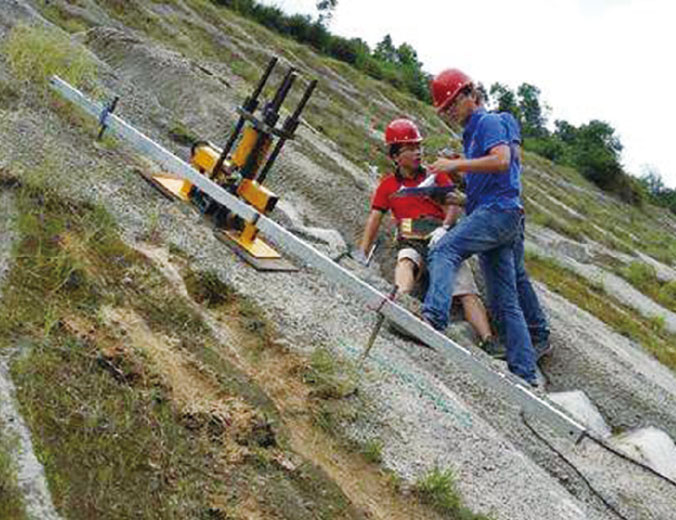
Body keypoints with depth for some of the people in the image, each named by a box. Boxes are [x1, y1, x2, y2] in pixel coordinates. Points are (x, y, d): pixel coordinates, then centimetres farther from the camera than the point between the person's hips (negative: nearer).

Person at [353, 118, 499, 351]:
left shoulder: (436, 175, 15)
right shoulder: (388, 185, 16)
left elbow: (453, 205, 4)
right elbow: (375, 218, 11)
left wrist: (444, 227, -17)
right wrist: (362, 252, 1)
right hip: (411, 242, 0)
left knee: (467, 290, -18)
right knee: (406, 261, -37)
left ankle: (488, 340, -28)